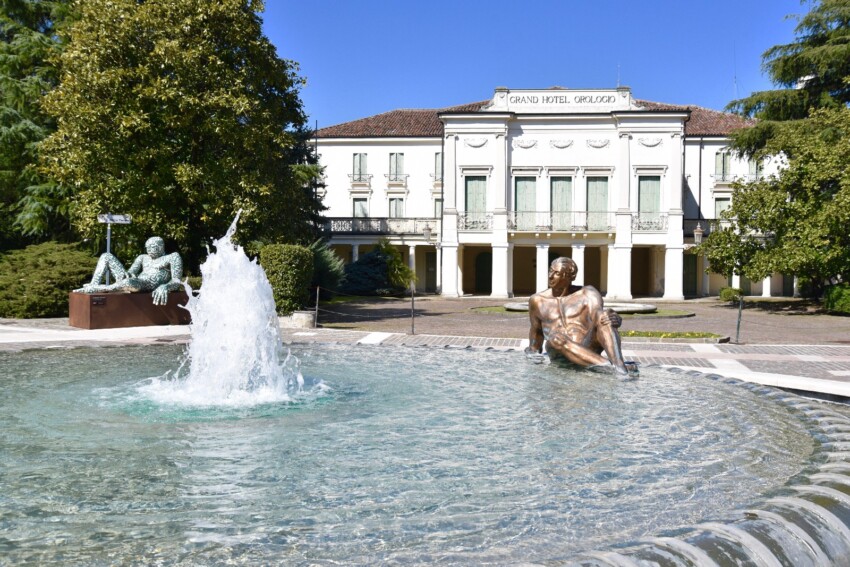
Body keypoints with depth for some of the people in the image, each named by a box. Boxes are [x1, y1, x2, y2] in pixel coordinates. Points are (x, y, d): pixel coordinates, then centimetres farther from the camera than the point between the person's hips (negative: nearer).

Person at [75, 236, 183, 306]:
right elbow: (131, 272, 15)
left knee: (130, 283, -43)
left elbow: (177, 282, -3)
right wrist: (126, 274, -11)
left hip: (150, 289, -7)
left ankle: (99, 288, -19)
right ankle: (93, 286, -15)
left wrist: (164, 287, -25)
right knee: (106, 256, 6)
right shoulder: (143, 258, 29)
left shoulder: (172, 257, 10)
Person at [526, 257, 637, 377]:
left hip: (588, 349, 0)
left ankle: (619, 364, -50)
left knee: (606, 317, -26)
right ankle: (611, 366, -50)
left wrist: (615, 319, -31)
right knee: (556, 337, -36)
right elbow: (537, 330, 29)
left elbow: (600, 315, -11)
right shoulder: (537, 300, 15)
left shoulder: (587, 293, 7)